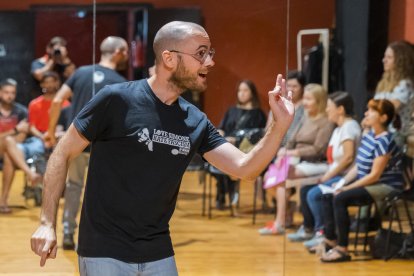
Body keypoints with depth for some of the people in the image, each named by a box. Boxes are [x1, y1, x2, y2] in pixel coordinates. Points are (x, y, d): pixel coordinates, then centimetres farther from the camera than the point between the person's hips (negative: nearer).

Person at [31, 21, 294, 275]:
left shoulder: (196, 122, 4)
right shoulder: (116, 99, -12)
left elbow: (245, 168, -1)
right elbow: (63, 153, -7)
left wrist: (281, 125, -16)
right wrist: (48, 223, -12)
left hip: (158, 252, 6)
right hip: (106, 251, -6)